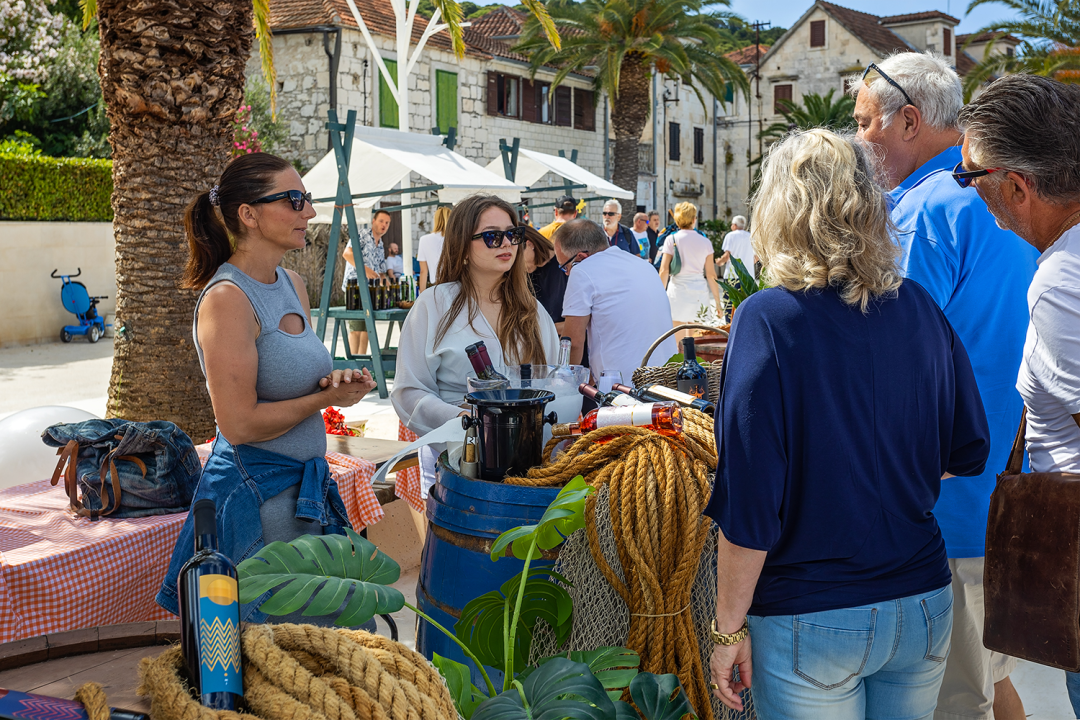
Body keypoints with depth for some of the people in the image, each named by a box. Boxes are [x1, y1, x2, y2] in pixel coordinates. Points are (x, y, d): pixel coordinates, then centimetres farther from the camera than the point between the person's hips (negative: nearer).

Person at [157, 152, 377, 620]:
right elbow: (240, 424, -22)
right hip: (256, 496, -9)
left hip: (305, 488, 9)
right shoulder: (227, 299, -18)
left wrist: (339, 381, 0)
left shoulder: (292, 284, 9)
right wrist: (327, 398, -12)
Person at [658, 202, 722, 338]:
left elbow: (664, 271, -5)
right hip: (700, 294, 2)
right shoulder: (705, 242, 4)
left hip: (677, 292, -2)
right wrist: (717, 301, 9)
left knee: (678, 340, 1)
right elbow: (711, 275, 3)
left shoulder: (671, 240, 0)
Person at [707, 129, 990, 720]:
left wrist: (730, 628, -8)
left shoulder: (769, 320, -17)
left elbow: (748, 504, -18)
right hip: (924, 605, 5)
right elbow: (970, 452, 8)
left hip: (812, 623, -4)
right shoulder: (920, 308, -2)